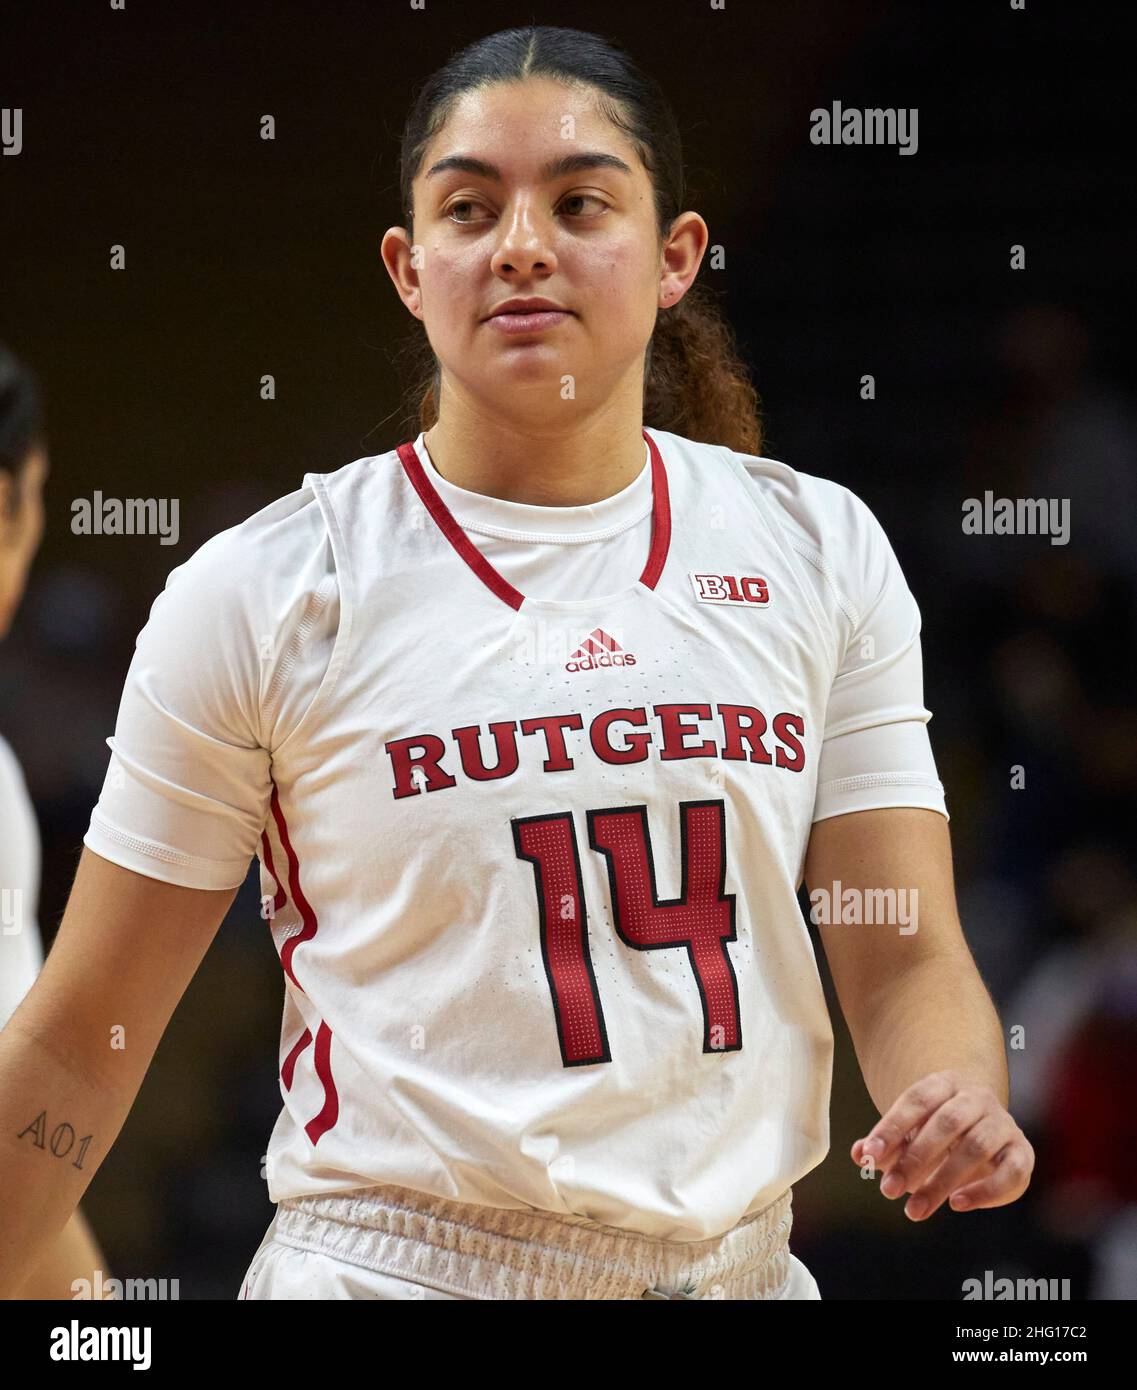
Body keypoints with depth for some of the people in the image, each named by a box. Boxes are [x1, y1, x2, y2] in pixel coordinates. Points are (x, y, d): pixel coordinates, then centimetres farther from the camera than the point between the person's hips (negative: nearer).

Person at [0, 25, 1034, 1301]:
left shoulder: (818, 553, 4)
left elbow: (905, 962, 3)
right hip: (389, 1265, -3)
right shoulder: (261, 593, -5)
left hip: (739, 1268, 4)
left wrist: (956, 1100, -18)